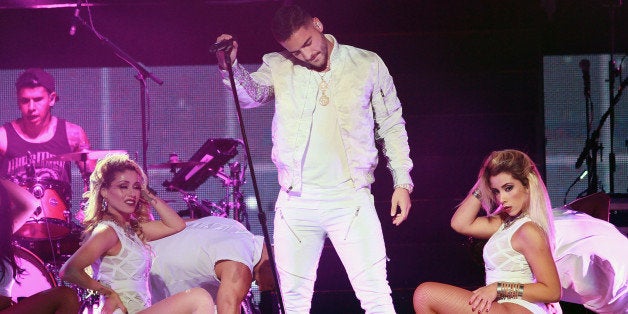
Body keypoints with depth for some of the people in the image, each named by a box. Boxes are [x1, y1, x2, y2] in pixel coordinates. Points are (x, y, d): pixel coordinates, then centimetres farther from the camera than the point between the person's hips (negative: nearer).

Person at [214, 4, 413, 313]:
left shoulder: (368, 65, 2)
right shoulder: (278, 68, 4)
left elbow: (391, 127, 9)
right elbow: (250, 94, -14)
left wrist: (402, 182, 3)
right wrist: (231, 66, -33)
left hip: (350, 198, -2)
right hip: (295, 203, 2)